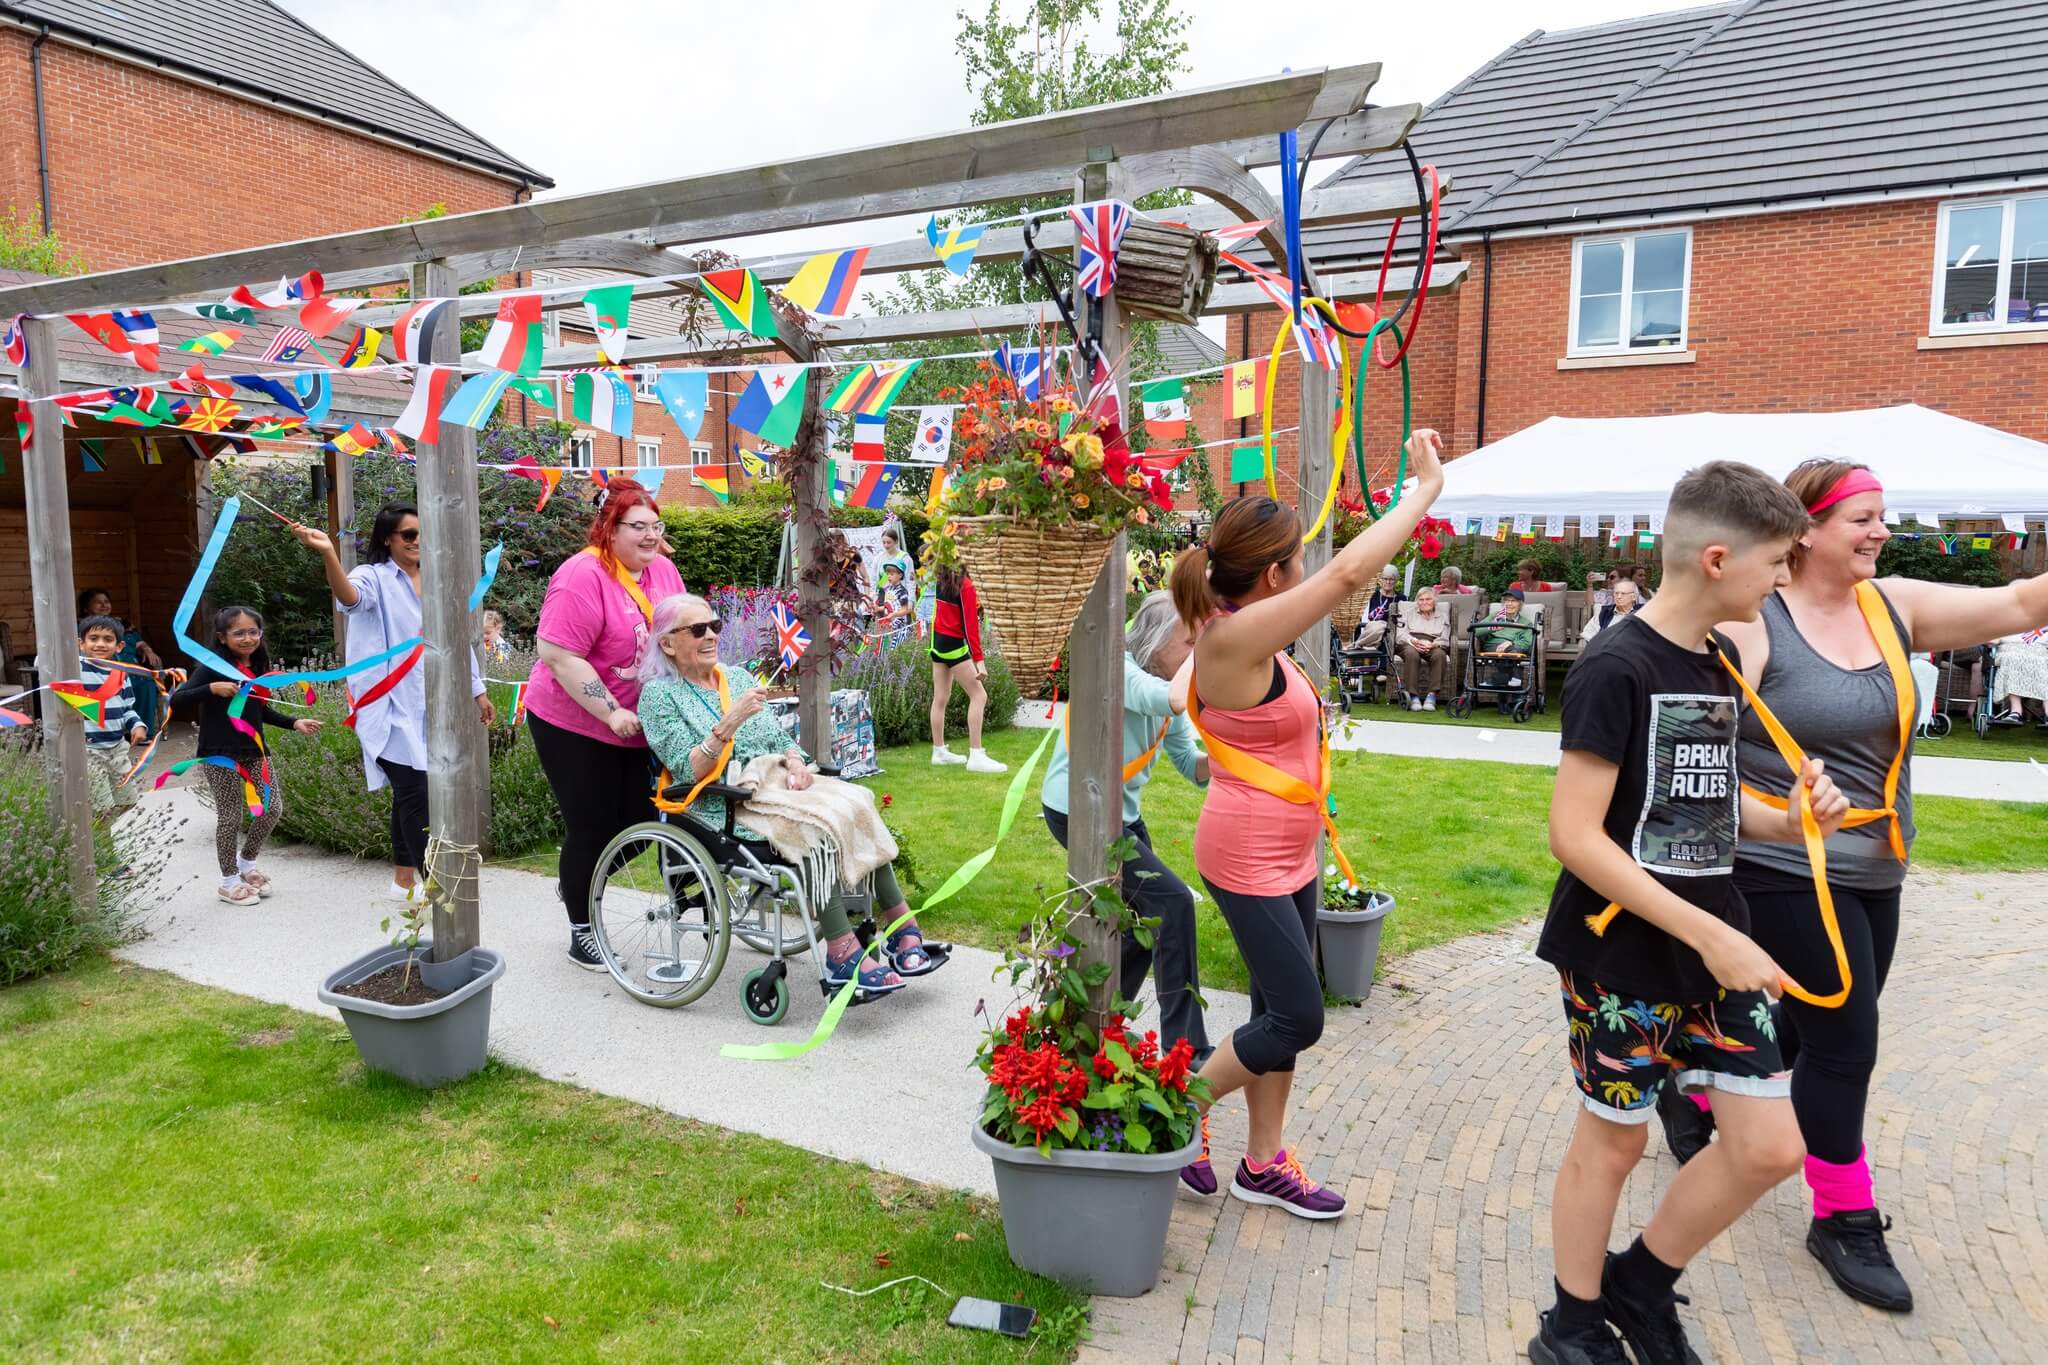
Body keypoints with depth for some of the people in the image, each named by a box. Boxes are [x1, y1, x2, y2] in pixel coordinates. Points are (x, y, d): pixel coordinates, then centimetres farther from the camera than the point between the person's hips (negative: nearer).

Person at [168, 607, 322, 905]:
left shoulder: (258, 666, 9)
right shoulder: (213, 666, -11)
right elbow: (176, 702, -17)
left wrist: (294, 723, 12)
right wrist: (212, 689, -30)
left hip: (253, 751, 6)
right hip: (220, 754, -6)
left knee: (273, 808, 7)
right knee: (231, 816, 1)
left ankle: (247, 864, 30)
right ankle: (229, 881, 17)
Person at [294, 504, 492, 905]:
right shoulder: (374, 577, -7)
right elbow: (350, 597, -31)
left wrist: (477, 690, 18)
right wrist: (327, 553, -49)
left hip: (431, 706, 6)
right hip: (393, 707, -6)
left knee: (410, 793, 14)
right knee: (414, 793, -9)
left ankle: (404, 878, 24)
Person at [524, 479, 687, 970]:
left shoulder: (662, 570, 4)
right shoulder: (584, 575, -19)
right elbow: (558, 655, -24)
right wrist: (611, 712, -24)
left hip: (638, 725, 7)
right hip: (575, 725, -7)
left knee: (638, 820, 11)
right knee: (592, 827, 3)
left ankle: (576, 885, 39)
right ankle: (581, 931, 23)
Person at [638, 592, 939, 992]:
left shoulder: (738, 676, 18)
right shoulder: (659, 695, 0)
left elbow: (780, 738, 16)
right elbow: (688, 771, -12)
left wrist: (795, 761, -7)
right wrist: (730, 722, -23)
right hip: (724, 813, -6)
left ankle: (902, 928, -22)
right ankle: (842, 951, -32)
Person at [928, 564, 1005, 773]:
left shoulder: (940, 579, 1)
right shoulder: (966, 586, -16)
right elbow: (970, 625, -19)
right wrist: (979, 660, -19)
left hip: (937, 641, 8)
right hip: (954, 645, -8)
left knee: (941, 698, 14)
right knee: (979, 696, -6)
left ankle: (939, 751, 22)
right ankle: (976, 756, -10)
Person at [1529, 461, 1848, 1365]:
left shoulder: (1720, 663, 7)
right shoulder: (1617, 668, -19)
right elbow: (1574, 835, -23)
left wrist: (1788, 823, -1)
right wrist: (1708, 935, -23)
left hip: (1714, 938, 8)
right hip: (1623, 950, -8)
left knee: (1770, 1147, 9)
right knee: (1612, 1141, 8)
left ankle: (1639, 1284, 32)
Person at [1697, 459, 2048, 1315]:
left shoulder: (1894, 605, 4)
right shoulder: (1754, 624, -15)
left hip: (1871, 872, 7)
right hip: (1787, 873, -7)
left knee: (1813, 1029, 18)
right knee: (1844, 1044, -1)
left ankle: (1700, 1103, 43)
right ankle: (1844, 1222, 19)